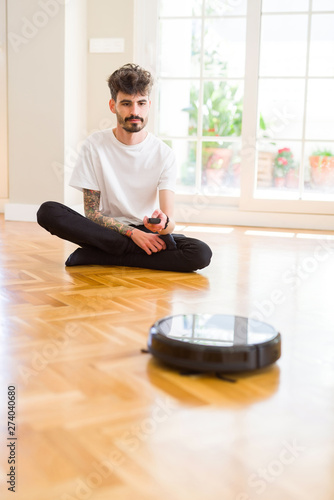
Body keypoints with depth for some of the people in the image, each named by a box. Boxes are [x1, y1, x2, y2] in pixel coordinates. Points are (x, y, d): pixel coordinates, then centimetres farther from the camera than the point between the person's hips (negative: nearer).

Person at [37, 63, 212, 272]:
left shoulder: (164, 153, -6)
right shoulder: (94, 145, -5)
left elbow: (170, 221, -14)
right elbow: (91, 212, -7)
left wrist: (162, 223, -39)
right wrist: (132, 233, -21)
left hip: (147, 231, 0)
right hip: (107, 230, 0)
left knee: (201, 254, -29)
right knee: (48, 211, -27)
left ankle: (93, 257, -20)